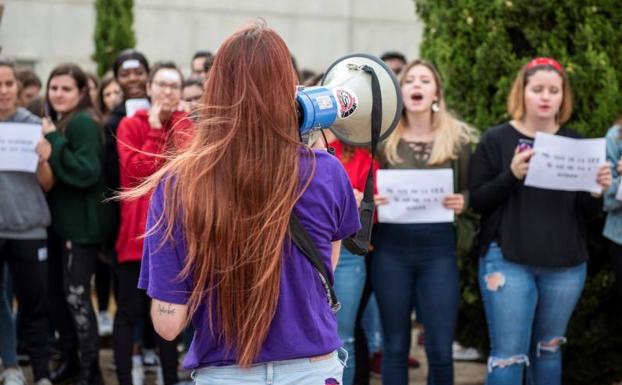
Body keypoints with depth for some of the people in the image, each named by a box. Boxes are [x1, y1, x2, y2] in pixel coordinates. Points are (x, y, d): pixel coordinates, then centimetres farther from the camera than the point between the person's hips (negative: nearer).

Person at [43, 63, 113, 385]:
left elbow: (87, 173, -24)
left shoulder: (83, 123, -14)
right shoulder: (55, 123, 14)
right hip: (59, 221, 9)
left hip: (81, 224, -9)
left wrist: (53, 142, -22)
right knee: (56, 292, 13)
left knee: (76, 294, -8)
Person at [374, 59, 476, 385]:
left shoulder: (457, 137, 4)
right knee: (395, 347, 6)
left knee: (440, 349, -2)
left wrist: (461, 202, -12)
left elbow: (470, 190, 10)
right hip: (391, 248, 0)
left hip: (438, 248, 0)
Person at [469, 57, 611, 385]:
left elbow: (587, 210, 10)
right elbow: (476, 201, -7)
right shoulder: (496, 140, -2)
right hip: (508, 260, -3)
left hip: (566, 264, 3)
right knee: (508, 355, -7)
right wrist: (511, 175, -22)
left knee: (549, 349, 14)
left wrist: (598, 191, -13)